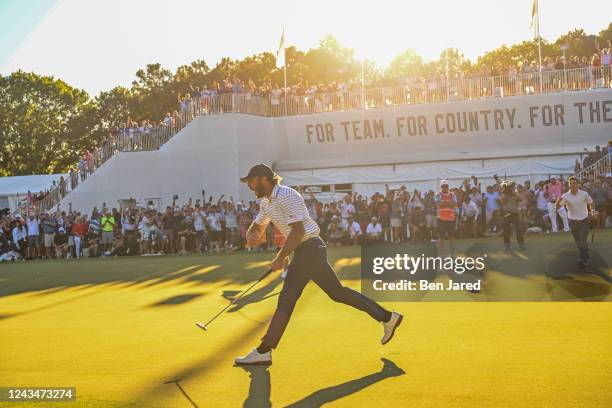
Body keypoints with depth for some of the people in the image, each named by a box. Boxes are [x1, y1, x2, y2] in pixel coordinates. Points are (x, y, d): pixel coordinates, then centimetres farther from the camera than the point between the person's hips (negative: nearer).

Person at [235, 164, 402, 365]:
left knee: (286, 298, -10)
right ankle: (387, 317, 17)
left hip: (310, 248, -10)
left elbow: (298, 230, -23)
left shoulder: (287, 196, -16)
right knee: (337, 292, 12)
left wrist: (281, 257, -23)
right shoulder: (266, 202, 14)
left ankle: (263, 351, -9)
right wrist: (251, 237, -2)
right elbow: (257, 226, 23)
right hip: (308, 251, 10)